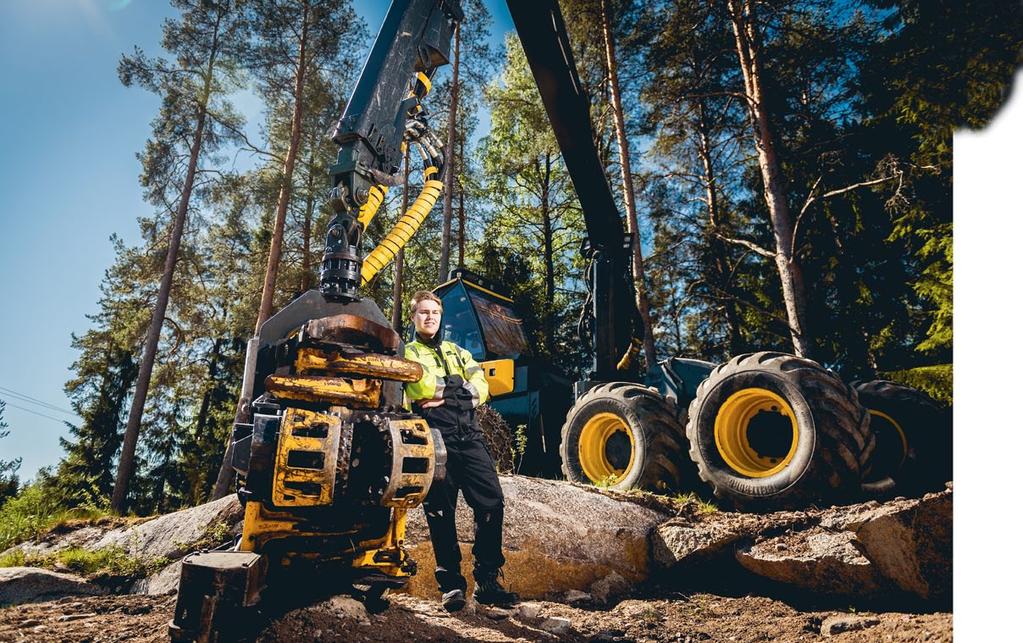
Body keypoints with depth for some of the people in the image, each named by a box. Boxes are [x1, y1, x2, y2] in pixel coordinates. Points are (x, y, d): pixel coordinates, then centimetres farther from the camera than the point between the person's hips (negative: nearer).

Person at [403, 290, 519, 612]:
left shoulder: (458, 352, 23)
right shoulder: (407, 353, 11)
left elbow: (481, 388, 7)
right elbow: (425, 388, -10)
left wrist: (443, 394, -6)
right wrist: (460, 388, 0)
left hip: (469, 437, 4)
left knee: (492, 503, -3)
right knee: (441, 513, 2)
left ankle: (487, 581, 8)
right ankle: (450, 584, 14)